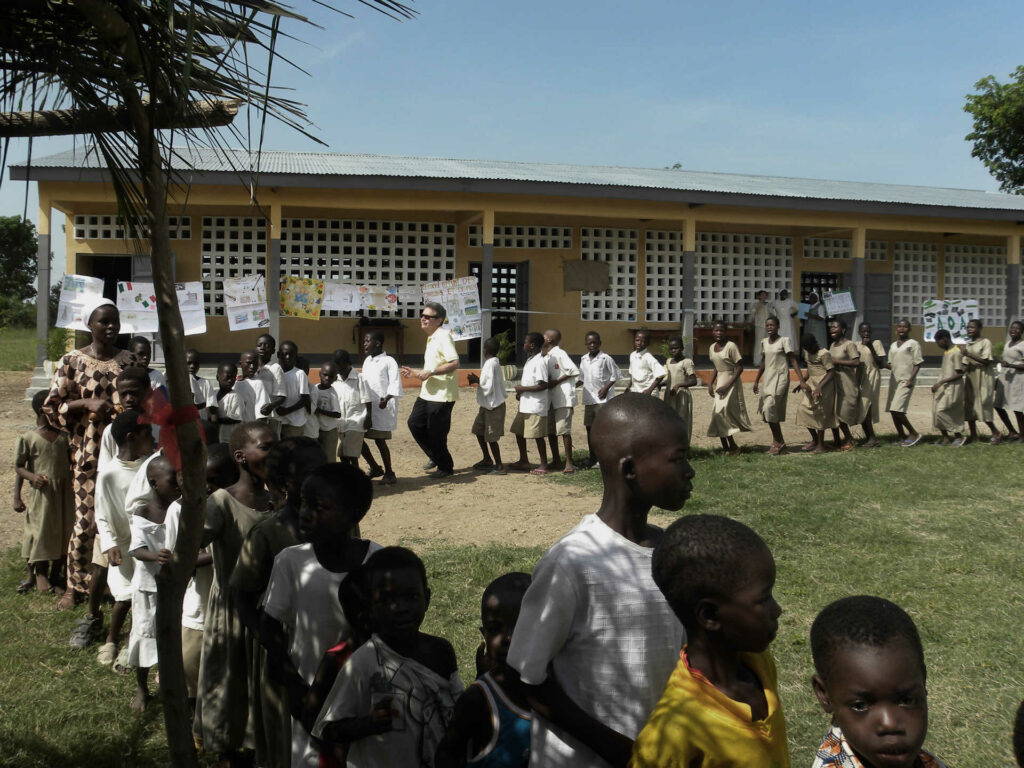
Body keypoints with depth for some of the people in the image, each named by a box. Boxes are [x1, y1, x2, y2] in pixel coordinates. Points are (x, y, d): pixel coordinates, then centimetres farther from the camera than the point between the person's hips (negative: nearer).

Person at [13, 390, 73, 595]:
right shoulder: (28, 439, -8)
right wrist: (25, 486, -17)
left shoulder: (64, 435, 6)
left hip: (64, 492, 5)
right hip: (41, 493, -5)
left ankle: (55, 575, 24)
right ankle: (37, 574, 22)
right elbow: (19, 468, -5)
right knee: (39, 531, 3)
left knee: (62, 530, 10)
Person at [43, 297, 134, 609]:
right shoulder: (72, 361, -2)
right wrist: (87, 403, -17)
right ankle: (76, 586, 18)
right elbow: (51, 407, -3)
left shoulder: (130, 360, 6)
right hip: (88, 453, -2)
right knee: (85, 520, 2)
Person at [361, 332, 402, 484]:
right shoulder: (367, 361, 15)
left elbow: (395, 383, -13)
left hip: (382, 407, -7)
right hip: (366, 405, 7)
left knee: (379, 439, -3)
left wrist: (386, 398, -27)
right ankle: (375, 468, 20)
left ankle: (389, 473, 12)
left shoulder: (388, 361, -7)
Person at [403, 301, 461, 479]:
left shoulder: (443, 336, -15)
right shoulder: (431, 338, 16)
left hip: (442, 395, -10)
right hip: (428, 393, 10)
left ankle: (445, 468, 15)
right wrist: (416, 372, 17)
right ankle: (435, 456, 26)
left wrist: (430, 372, -22)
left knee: (436, 433, -2)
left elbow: (454, 363, -25)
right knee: (415, 423, 12)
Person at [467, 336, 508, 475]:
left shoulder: (490, 365, -19)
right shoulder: (495, 363, 10)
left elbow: (489, 387, -22)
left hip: (493, 406, -10)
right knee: (478, 430, 18)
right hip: (487, 405, 10)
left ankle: (499, 466, 3)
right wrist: (478, 380, 7)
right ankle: (487, 459, 30)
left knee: (490, 437, -4)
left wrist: (477, 380, -9)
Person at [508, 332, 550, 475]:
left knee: (537, 435, -4)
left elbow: (543, 385, -23)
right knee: (518, 431, 15)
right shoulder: (530, 360, 14)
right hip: (525, 405, 10)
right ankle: (524, 461, 27)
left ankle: (544, 465, 6)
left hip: (535, 407, -10)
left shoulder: (539, 362, -17)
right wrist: (520, 391, 8)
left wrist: (523, 388, -17)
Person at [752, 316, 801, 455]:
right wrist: (756, 381, 21)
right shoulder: (764, 342, 11)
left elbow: (793, 361, -9)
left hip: (780, 378, -6)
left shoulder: (784, 340, -7)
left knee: (769, 408, -17)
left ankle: (779, 441, -4)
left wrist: (801, 381, -16)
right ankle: (777, 442, 17)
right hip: (768, 379, 7)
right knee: (767, 409, 5)